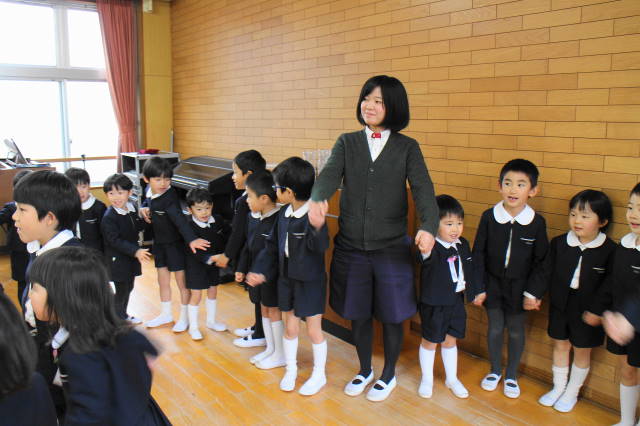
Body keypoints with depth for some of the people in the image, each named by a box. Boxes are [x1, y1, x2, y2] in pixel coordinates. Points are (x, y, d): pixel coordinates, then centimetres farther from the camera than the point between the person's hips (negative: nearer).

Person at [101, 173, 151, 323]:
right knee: (121, 291, 3)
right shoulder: (109, 217, -22)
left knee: (128, 287, 21)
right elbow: (115, 241, -25)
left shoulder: (132, 208, 1)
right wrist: (136, 251, -33)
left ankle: (124, 315, 39)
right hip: (117, 259, -7)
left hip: (132, 256, 7)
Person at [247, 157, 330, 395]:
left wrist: (317, 226, -50)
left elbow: (320, 247, -33)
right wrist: (261, 271, 3)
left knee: (313, 330, 8)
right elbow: (272, 246, 8)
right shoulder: (284, 214, 0)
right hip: (287, 278, 6)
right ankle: (291, 369, 37)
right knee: (290, 327, 18)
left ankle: (319, 374, 28)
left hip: (310, 281, -6)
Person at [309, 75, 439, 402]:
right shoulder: (347, 142, 4)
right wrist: (317, 199, -36)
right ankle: (365, 370, 39)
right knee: (357, 313, 14)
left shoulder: (407, 148, -1)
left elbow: (422, 189, -13)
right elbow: (330, 174, -13)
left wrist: (428, 227, -33)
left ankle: (389, 375, 36)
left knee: (391, 315, 11)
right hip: (351, 246, 2)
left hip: (392, 247, -1)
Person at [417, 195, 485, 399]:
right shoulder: (432, 247, -22)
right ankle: (427, 379, 30)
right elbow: (427, 257, -48)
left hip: (456, 302, 6)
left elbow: (469, 270, 15)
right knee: (430, 342, 11)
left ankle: (452, 379, 37)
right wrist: (425, 250, -70)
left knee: (450, 341, 20)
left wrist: (475, 292, 21)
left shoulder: (463, 245, 1)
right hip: (433, 304, -6)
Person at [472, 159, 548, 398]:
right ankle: (495, 370, 33)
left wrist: (533, 291, -9)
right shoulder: (489, 216, -10)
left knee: (516, 330, 12)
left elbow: (541, 261, -3)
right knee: (495, 328, 11)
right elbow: (478, 253, -4)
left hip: (519, 286, 0)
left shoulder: (537, 222, -10)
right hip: (493, 282, 0)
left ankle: (511, 375, 32)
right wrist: (478, 286, -6)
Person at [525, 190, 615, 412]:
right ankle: (558, 387, 36)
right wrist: (534, 295, -10)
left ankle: (572, 392, 34)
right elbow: (547, 273, -1)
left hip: (588, 310, -2)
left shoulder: (609, 250, -14)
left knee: (582, 350, 14)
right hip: (560, 304, 3)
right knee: (560, 345, 17)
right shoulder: (559, 242, -6)